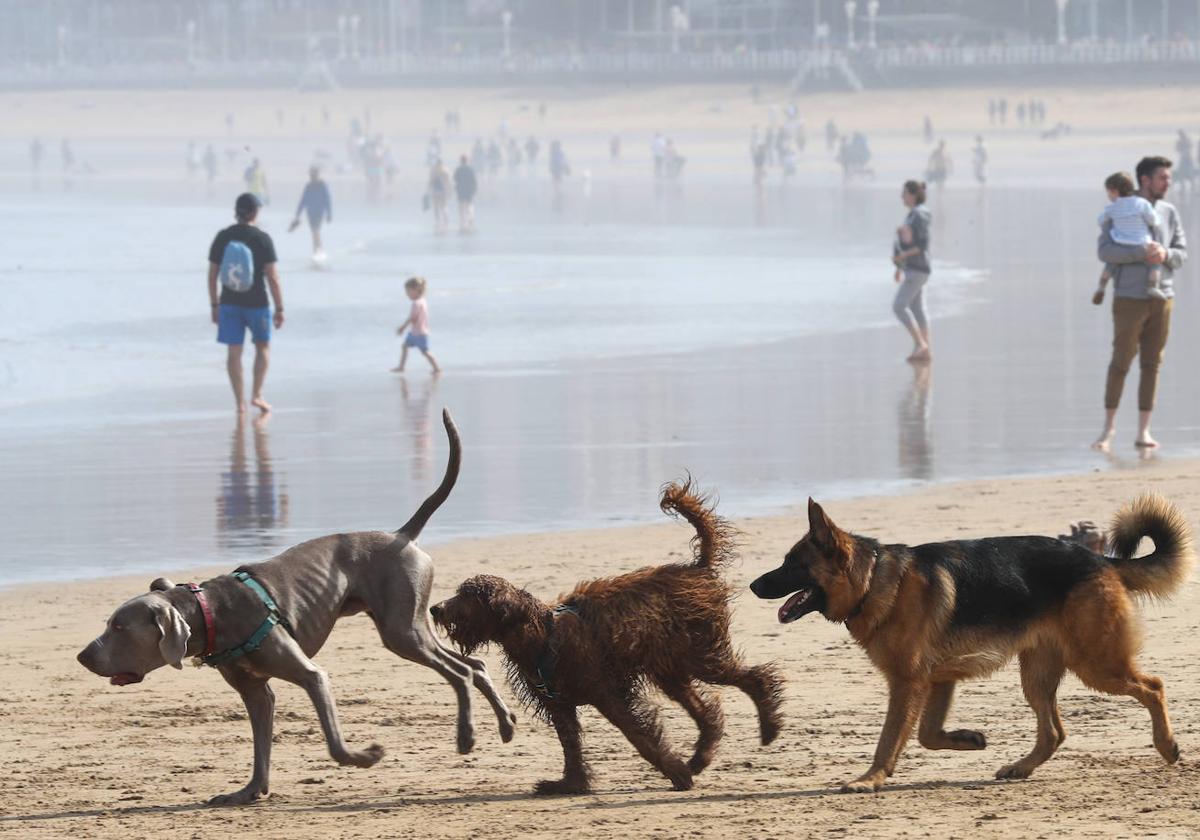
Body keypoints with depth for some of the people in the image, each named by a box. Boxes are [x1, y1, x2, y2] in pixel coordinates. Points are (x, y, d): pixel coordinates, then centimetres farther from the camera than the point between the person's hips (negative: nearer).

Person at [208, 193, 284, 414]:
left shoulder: (222, 238, -3)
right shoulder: (262, 239, -13)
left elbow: (212, 274, 1)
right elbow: (272, 277, -14)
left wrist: (214, 305, 11)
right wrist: (280, 309, -7)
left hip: (230, 303, 2)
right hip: (256, 303, -2)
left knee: (234, 352, 5)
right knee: (263, 347, 17)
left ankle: (240, 402, 4)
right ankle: (257, 394, 7)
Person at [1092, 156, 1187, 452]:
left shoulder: (1170, 213, 10)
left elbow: (1181, 254, 7)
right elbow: (1104, 251, -13)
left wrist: (1165, 255, -16)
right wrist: (1142, 253, -23)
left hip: (1162, 297, 4)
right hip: (1129, 297, -4)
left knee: (1152, 364, 3)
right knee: (1120, 363, -3)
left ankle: (1143, 432, 7)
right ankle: (1108, 430, 7)